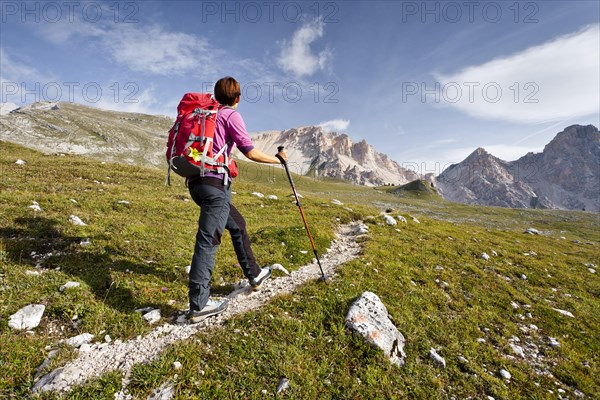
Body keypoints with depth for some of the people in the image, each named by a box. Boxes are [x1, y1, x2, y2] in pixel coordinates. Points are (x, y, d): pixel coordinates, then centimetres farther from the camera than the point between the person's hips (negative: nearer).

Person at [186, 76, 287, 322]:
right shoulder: (231, 115, -2)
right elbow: (250, 152, -8)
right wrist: (277, 159, 5)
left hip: (196, 182, 9)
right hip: (215, 183, -9)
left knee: (237, 224, 19)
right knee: (208, 240, -8)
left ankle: (254, 274, 30)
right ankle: (198, 305, -1)